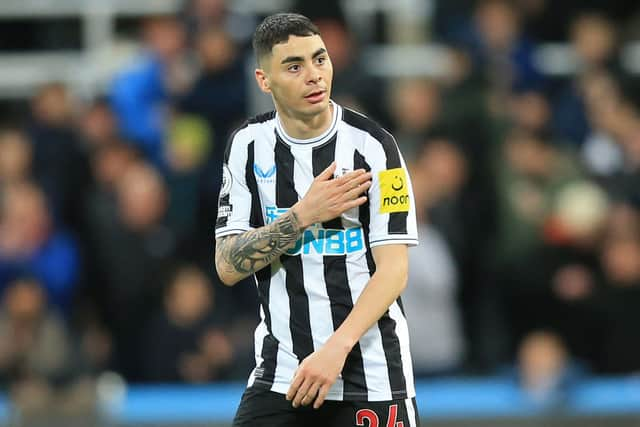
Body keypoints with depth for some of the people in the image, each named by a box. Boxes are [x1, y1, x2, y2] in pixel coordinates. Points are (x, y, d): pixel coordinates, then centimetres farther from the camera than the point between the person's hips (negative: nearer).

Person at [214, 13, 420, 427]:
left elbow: (393, 269, -12)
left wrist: (335, 349, -24)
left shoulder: (371, 144, -8)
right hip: (280, 374, 3)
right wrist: (303, 215, -16)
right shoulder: (248, 145, 3)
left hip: (371, 379, -3)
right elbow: (228, 267, -2)